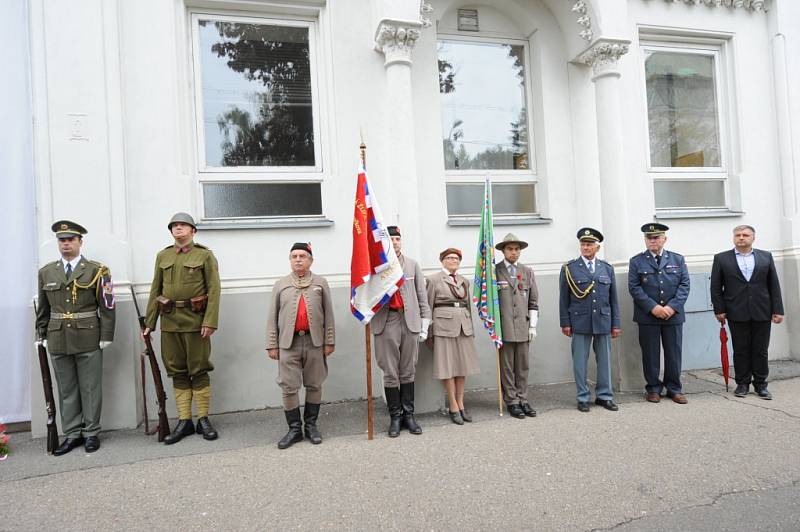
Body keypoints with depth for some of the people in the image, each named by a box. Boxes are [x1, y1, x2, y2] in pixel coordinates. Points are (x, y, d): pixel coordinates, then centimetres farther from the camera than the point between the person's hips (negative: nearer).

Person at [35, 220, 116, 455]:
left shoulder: (96, 270, -3)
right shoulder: (46, 272, 10)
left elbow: (107, 306, -5)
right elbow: (43, 308, 14)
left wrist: (106, 336, -8)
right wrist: (43, 336, 9)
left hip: (88, 340, -3)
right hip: (58, 340, 4)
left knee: (90, 388, 5)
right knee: (66, 389, 10)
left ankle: (91, 433, 16)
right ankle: (72, 434, 21)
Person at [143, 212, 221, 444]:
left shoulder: (205, 255, -1)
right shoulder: (163, 256, 12)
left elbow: (214, 290, -8)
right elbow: (155, 290, 11)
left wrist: (210, 322, -16)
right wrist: (149, 323, 6)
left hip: (195, 321, -4)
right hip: (169, 321, 4)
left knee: (199, 371, 3)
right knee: (178, 372, 8)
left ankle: (203, 420, 14)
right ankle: (184, 421, 17)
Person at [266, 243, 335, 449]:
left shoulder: (321, 283, 7)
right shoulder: (280, 284, 8)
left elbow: (328, 314, 4)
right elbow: (273, 317, 7)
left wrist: (329, 341, 0)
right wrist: (272, 345, 2)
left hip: (314, 342, 0)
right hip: (288, 343, 0)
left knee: (314, 385, 9)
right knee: (289, 388, 2)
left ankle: (311, 425, 23)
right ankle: (294, 429, 14)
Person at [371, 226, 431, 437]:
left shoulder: (412, 264, 11)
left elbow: (421, 295, 11)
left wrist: (424, 323, 7)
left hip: (410, 322, 3)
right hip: (386, 322, -2)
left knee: (408, 372, 10)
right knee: (390, 373, 4)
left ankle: (408, 414, 20)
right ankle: (395, 417, 16)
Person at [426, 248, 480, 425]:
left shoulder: (464, 281, 14)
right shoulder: (433, 279, -1)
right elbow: (428, 307, -1)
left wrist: (471, 329, 18)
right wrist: (428, 333, -4)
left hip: (463, 327, 5)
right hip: (444, 325, -5)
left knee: (463, 366, 7)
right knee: (448, 367, -1)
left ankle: (461, 405, 17)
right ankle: (454, 408, 8)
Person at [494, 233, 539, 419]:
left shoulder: (527, 272, 11)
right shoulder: (494, 271, 0)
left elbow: (533, 301, 11)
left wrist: (533, 326, 5)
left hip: (523, 327, 3)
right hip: (504, 328, -3)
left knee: (523, 366, 8)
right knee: (506, 367, 3)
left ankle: (523, 399, 19)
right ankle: (511, 401, 13)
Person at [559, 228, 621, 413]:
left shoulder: (607, 268, 10)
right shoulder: (569, 268, 1)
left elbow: (613, 298, 11)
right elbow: (563, 298, 0)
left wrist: (615, 323, 7)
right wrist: (565, 323, -4)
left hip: (603, 322, 3)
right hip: (580, 323, -2)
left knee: (604, 360, 9)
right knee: (580, 361, 3)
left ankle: (604, 396, 22)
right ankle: (583, 398, 14)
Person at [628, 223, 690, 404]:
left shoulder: (678, 259, 10)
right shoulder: (636, 261, 3)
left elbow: (684, 285, 3)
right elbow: (634, 287, -5)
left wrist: (672, 307, -11)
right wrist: (653, 307, -15)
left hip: (673, 315, 2)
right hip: (647, 316, -2)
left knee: (674, 353, 7)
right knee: (650, 354, 4)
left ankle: (674, 389, 21)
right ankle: (653, 389, 17)